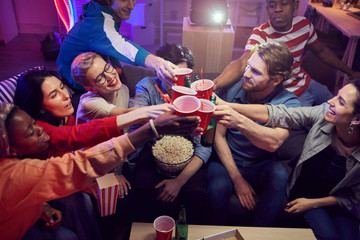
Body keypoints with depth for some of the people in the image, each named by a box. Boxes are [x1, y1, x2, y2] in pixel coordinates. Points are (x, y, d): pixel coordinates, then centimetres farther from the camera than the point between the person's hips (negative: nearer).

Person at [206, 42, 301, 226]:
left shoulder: (288, 102, -14)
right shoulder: (232, 89, -10)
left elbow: (274, 142, -35)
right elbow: (219, 136, -7)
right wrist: (237, 178, -14)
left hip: (262, 166, 0)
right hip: (226, 160, 0)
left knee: (279, 173, -33)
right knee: (218, 189, -31)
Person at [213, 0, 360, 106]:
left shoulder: (304, 24, -9)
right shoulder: (261, 34, -28)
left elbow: (320, 51, 9)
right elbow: (242, 63, -45)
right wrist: (214, 84, -65)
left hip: (307, 83, 7)